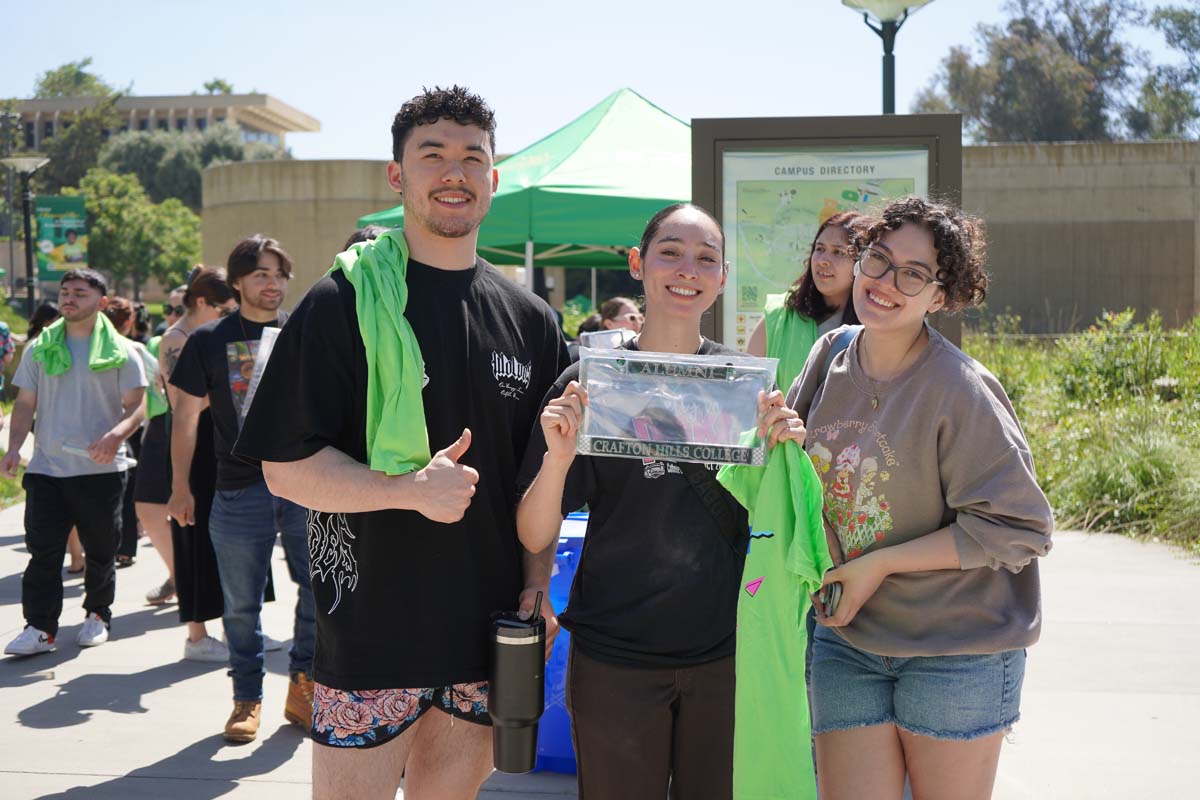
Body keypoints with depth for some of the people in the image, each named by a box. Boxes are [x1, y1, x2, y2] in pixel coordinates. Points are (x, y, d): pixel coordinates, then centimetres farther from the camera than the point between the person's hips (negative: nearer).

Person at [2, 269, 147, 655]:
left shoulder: (121, 351, 1)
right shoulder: (40, 349, 9)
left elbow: (137, 407, -4)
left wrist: (115, 436, -23)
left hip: (101, 469, -2)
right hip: (45, 468, 2)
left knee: (100, 551, 9)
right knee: (43, 551, -3)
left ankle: (98, 615, 26)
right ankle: (40, 628, 1)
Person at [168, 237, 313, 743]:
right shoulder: (209, 341, 4)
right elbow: (186, 416, 6)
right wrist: (180, 488, 3)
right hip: (239, 490, -1)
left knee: (320, 589, 2)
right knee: (242, 604, 6)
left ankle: (303, 686, 19)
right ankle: (248, 699, 20)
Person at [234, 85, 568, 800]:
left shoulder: (531, 319, 7)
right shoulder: (344, 302, -5)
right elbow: (286, 466, -9)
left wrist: (537, 579, 0)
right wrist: (413, 488, -20)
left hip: (490, 632, 4)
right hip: (370, 628, -4)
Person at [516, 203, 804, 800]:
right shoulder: (591, 380, -5)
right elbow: (534, 538, -6)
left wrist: (783, 451, -12)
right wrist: (558, 457, -24)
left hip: (723, 654, 2)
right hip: (615, 660, -2)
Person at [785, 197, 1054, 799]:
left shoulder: (961, 389, -17)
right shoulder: (831, 353, 2)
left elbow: (1017, 528, -16)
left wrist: (879, 565, -16)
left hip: (959, 653, -4)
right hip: (845, 641, 4)